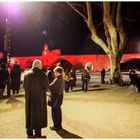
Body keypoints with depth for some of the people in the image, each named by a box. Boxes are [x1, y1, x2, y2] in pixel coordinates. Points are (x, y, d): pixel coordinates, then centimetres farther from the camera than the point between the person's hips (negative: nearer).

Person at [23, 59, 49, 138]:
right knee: (38, 116, 8)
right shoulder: (42, 74, -16)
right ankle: (38, 134, 13)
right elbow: (47, 87, -12)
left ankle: (30, 133, 25)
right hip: (39, 99, -4)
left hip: (29, 99, 5)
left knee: (29, 115, 16)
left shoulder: (27, 74, -2)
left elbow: (24, 86, 4)